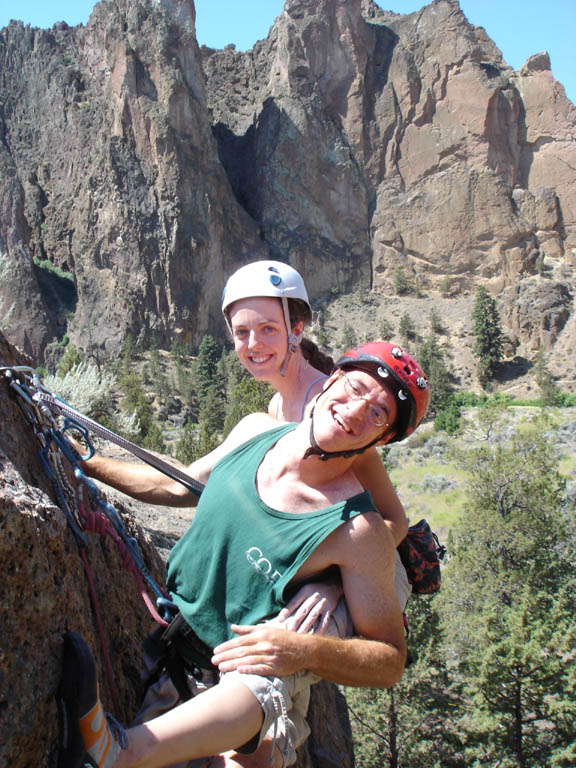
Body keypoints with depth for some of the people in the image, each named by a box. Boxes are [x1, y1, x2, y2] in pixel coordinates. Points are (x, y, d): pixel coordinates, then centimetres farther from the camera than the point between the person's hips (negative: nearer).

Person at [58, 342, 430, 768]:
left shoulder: (358, 529, -22)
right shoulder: (255, 430, -7)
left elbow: (391, 661, -14)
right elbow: (180, 485, 12)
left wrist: (306, 651, -32)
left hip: (241, 670, -7)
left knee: (261, 689, -38)